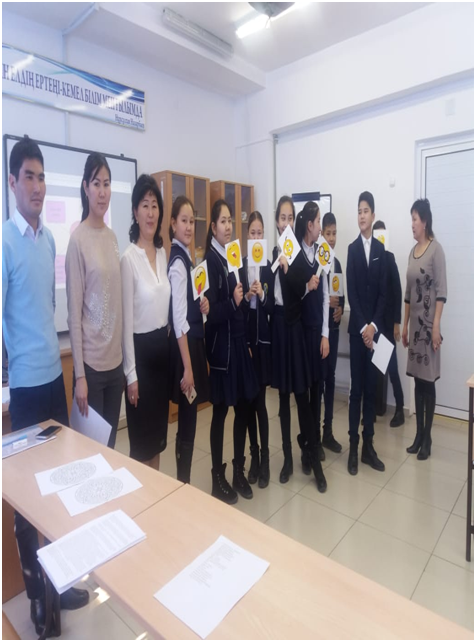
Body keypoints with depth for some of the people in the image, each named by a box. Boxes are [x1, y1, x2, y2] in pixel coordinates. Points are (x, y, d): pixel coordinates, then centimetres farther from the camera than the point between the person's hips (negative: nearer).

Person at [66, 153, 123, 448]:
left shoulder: (113, 236, 8)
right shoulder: (78, 239, -11)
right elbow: (74, 313, -12)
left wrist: (124, 356, 12)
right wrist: (79, 374, -12)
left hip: (116, 360, 6)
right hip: (91, 362, -6)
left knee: (111, 442, 19)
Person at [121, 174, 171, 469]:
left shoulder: (163, 253, 8)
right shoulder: (129, 258, -14)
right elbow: (127, 319, -15)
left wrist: (167, 338, 16)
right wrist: (131, 373, -14)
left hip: (163, 346, 7)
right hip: (141, 348, -7)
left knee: (159, 428, 19)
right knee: (141, 436, 7)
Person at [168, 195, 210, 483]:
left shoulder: (185, 258, 12)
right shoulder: (178, 263, -16)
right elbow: (179, 320, -22)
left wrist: (202, 304, 0)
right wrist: (187, 367, -22)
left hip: (195, 341, 10)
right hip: (185, 346, -10)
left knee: (188, 419, 17)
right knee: (188, 422, 2)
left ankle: (184, 483, 32)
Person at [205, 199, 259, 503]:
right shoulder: (210, 261, -10)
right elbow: (210, 312, -16)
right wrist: (233, 302, -28)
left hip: (240, 341, 7)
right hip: (221, 345, -7)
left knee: (245, 407, 13)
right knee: (221, 411, 5)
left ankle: (239, 470, 31)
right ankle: (218, 476, 24)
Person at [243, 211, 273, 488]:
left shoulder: (269, 266, 1)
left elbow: (272, 306, -3)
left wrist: (262, 295, -21)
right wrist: (245, 297, -20)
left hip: (263, 337, -1)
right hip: (244, 336, 1)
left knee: (260, 401, 1)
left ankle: (265, 458, 17)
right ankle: (254, 457, 26)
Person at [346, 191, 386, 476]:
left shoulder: (381, 249, 9)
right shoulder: (352, 249, 2)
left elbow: (383, 291, 3)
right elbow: (351, 292, -5)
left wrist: (374, 325, -9)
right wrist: (362, 327, -13)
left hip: (375, 327, 3)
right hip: (357, 327, -2)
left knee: (372, 387, 8)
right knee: (356, 388, 1)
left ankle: (368, 445, 19)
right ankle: (353, 446, 11)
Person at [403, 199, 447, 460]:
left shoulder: (436, 249, -9)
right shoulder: (413, 251, 12)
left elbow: (441, 291, -13)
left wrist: (436, 326, -18)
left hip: (429, 324, -7)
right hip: (415, 324, 7)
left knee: (428, 380, 0)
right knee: (417, 379, 11)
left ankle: (427, 437, 13)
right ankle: (418, 434, 21)